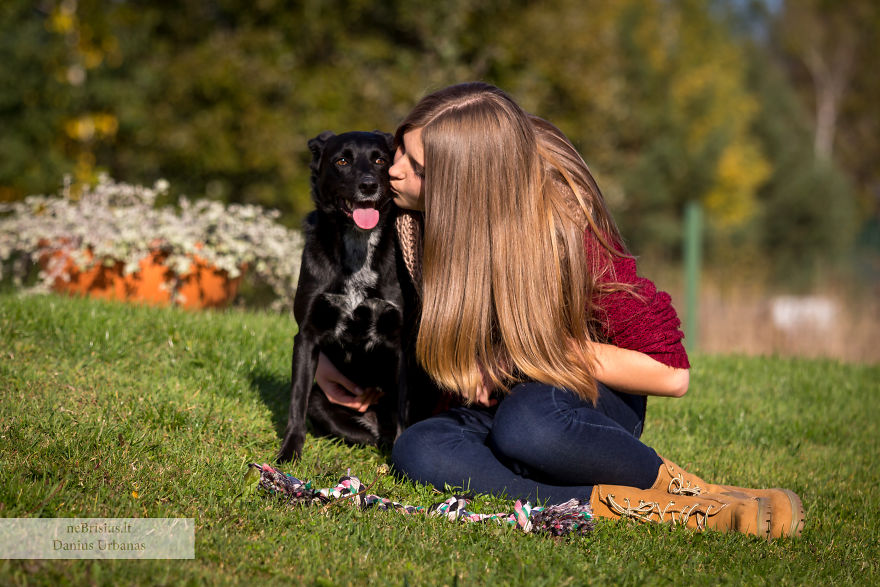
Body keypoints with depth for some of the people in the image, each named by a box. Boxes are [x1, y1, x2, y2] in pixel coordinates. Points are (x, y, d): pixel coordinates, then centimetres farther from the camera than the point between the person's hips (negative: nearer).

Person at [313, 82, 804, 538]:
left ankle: (684, 490, -20)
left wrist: (541, 347, -21)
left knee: (525, 425, -42)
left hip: (594, 400, -5)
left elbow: (672, 374, -20)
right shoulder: (419, 217, -10)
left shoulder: (565, 234, -23)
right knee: (417, 451, -32)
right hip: (499, 406, 5)